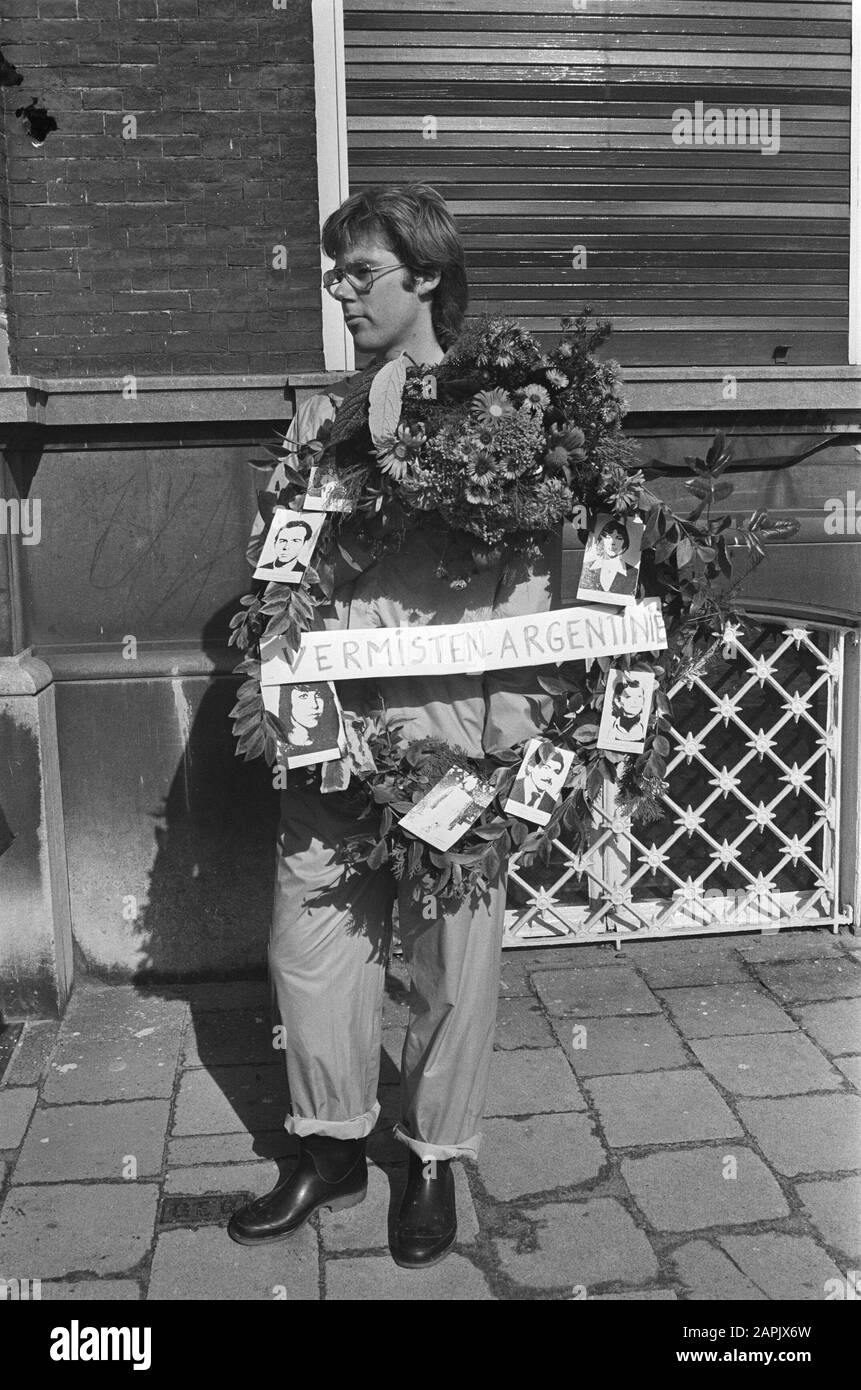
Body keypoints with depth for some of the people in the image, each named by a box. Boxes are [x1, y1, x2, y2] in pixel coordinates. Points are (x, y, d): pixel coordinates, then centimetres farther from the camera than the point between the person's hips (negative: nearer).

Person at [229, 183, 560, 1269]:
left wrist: (514, 742, -12)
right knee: (309, 940, 9)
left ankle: (434, 1160, 27)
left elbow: (529, 581, -5)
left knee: (453, 960, 6)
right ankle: (330, 1150, 29)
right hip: (330, 727, 4)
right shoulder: (320, 416, 13)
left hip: (453, 725, -4)